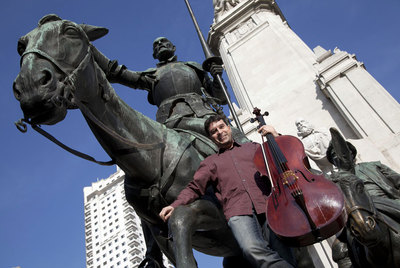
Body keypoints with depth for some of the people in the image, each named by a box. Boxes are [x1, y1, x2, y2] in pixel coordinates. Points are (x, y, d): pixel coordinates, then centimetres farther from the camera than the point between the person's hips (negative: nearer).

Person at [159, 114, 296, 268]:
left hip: (267, 208, 1)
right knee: (253, 250, -31)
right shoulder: (210, 162, 26)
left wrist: (276, 137, 11)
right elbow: (194, 188, 19)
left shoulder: (252, 147, 27)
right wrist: (175, 205, 3)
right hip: (238, 212, -1)